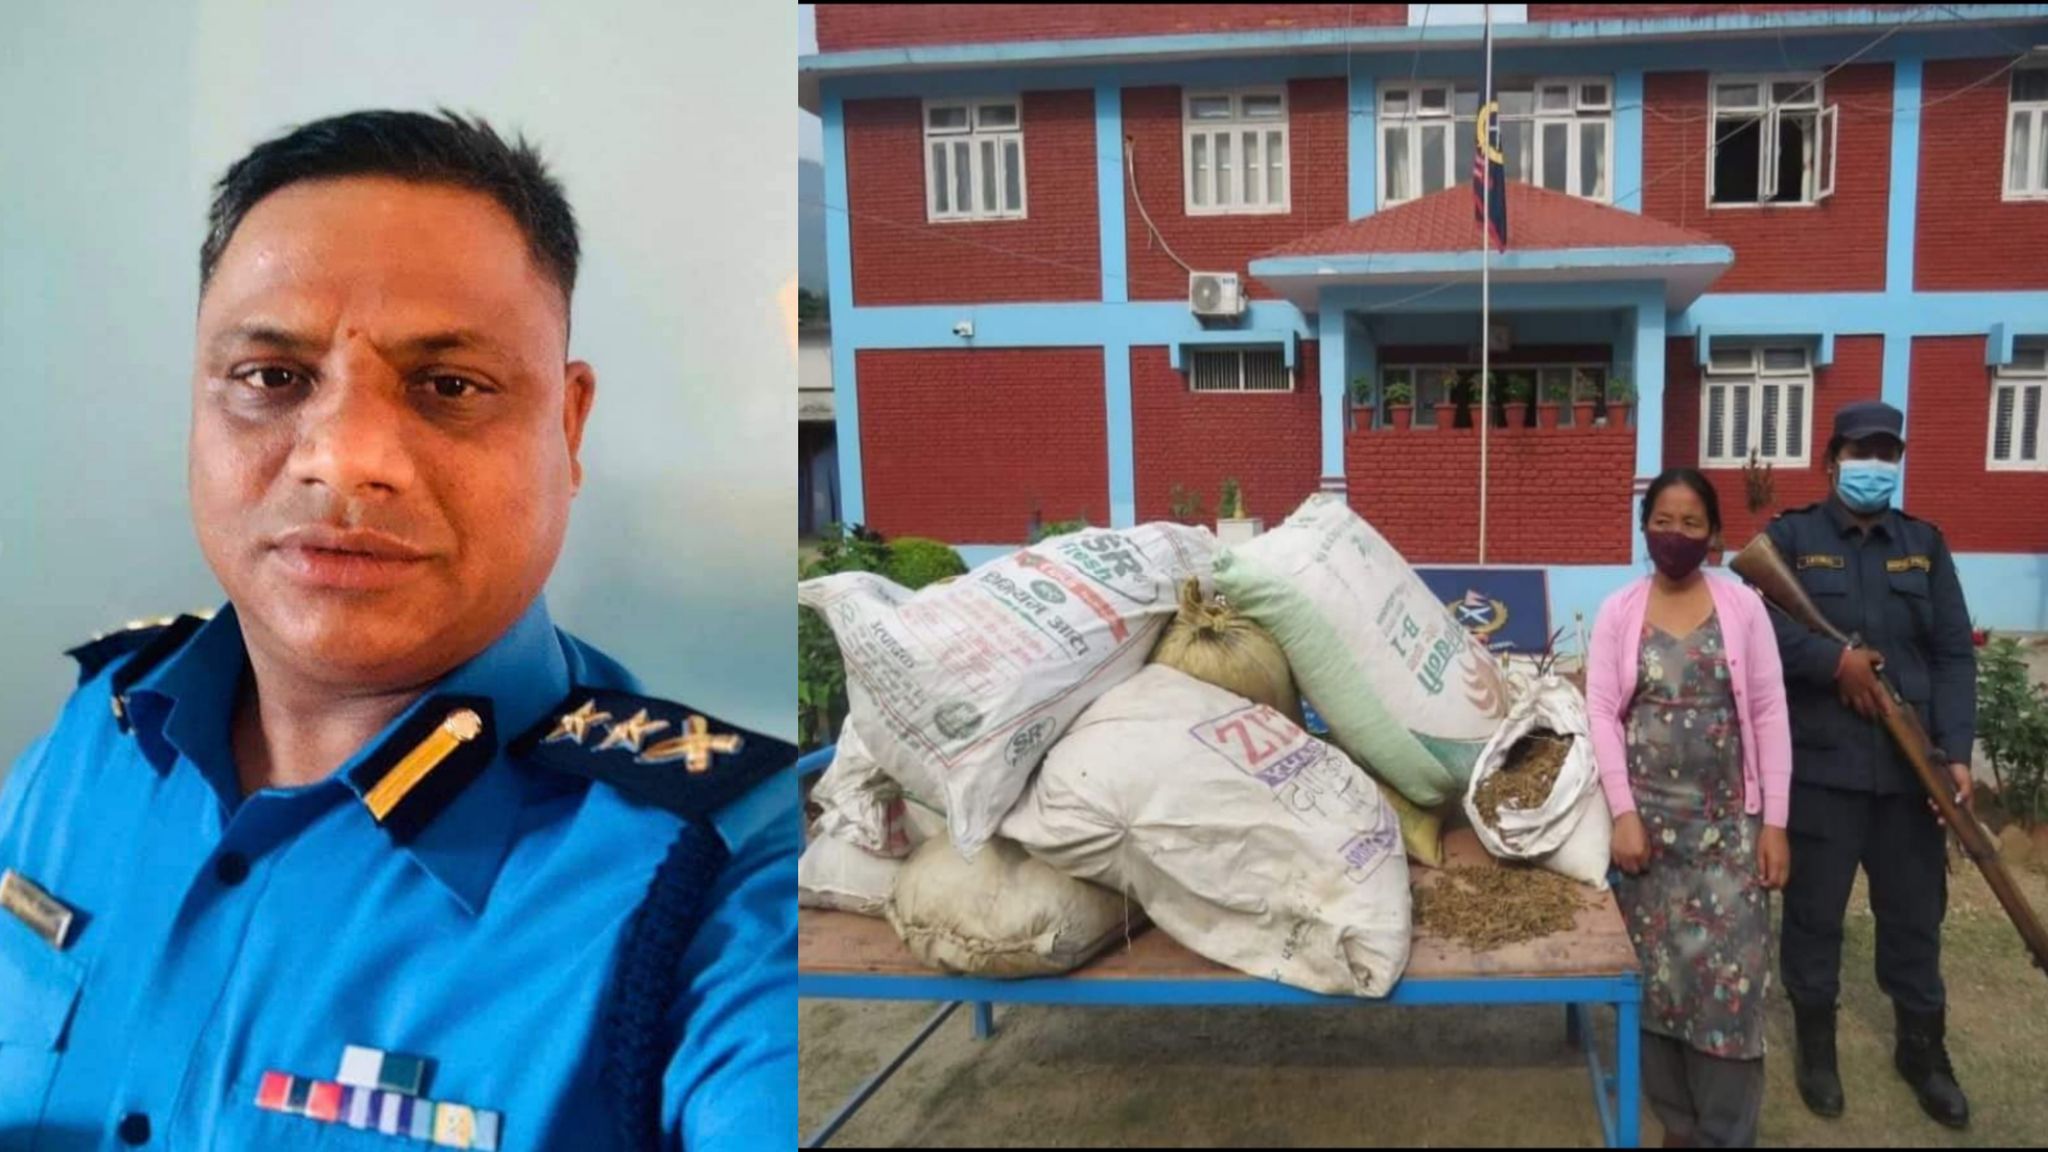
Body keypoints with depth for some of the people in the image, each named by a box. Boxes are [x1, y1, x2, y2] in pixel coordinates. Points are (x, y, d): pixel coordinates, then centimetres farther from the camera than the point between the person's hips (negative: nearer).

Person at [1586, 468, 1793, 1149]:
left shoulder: (1743, 607, 1)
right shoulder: (1619, 612, 1)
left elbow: (1769, 714, 0)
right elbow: (1601, 712, -3)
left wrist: (1773, 821, -4)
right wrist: (1623, 812, -11)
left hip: (1726, 821, 0)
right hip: (1648, 820, 1)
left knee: (1729, 976, -3)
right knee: (1656, 972, 6)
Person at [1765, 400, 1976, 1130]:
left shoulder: (1924, 544, 10)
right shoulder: (1790, 537, 0)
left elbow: (1955, 655, 4)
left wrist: (1957, 752, -6)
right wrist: (1836, 661, -22)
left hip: (1911, 765, 3)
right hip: (1820, 762, -3)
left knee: (1915, 911, 13)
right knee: (1815, 909, 8)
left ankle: (1923, 1048, 32)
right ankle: (1816, 1043, 26)